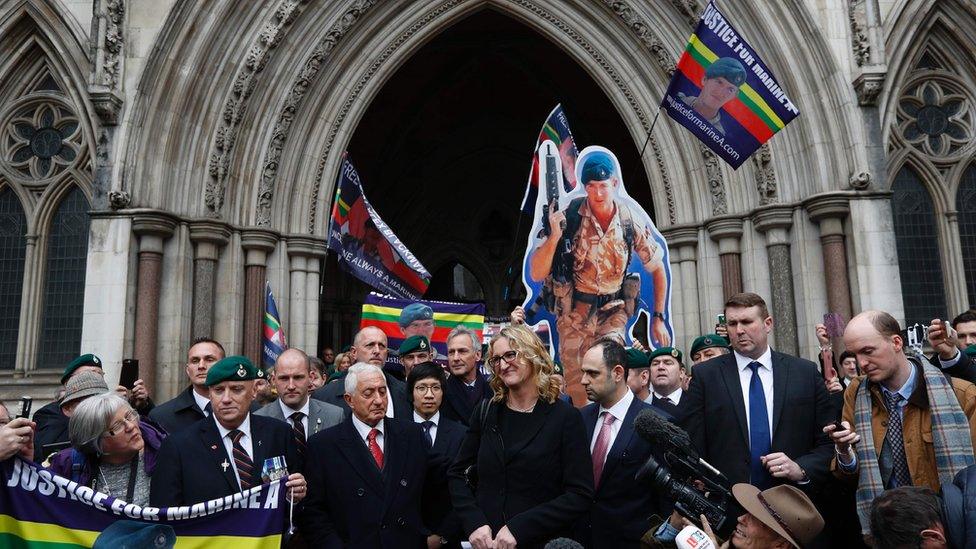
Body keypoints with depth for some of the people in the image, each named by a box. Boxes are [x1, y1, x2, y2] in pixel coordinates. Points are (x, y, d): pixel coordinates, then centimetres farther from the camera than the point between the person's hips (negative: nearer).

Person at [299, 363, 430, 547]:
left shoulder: (412, 433, -1)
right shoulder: (323, 445, -9)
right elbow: (312, 511, -9)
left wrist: (432, 534, -2)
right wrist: (335, 544, -17)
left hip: (410, 542, 3)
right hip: (354, 542, -2)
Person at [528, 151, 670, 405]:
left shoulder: (631, 221, -9)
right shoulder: (568, 217, -14)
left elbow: (657, 268, 6)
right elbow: (536, 274, -17)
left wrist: (658, 318, 4)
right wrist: (554, 235, -31)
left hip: (613, 310, 1)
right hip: (574, 313, -1)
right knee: (577, 389, 4)